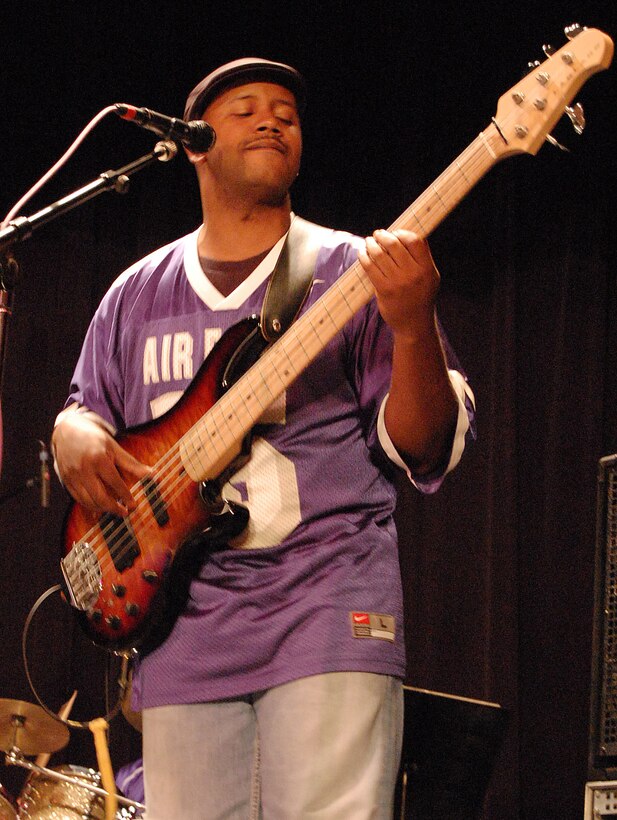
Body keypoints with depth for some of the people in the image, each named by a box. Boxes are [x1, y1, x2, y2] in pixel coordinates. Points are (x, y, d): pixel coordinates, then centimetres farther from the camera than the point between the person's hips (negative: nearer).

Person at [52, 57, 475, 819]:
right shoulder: (137, 294, 17)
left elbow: (423, 450, -1)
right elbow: (81, 412, 24)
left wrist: (412, 328, -20)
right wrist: (77, 441, -1)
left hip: (328, 611, -3)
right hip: (183, 629, 3)